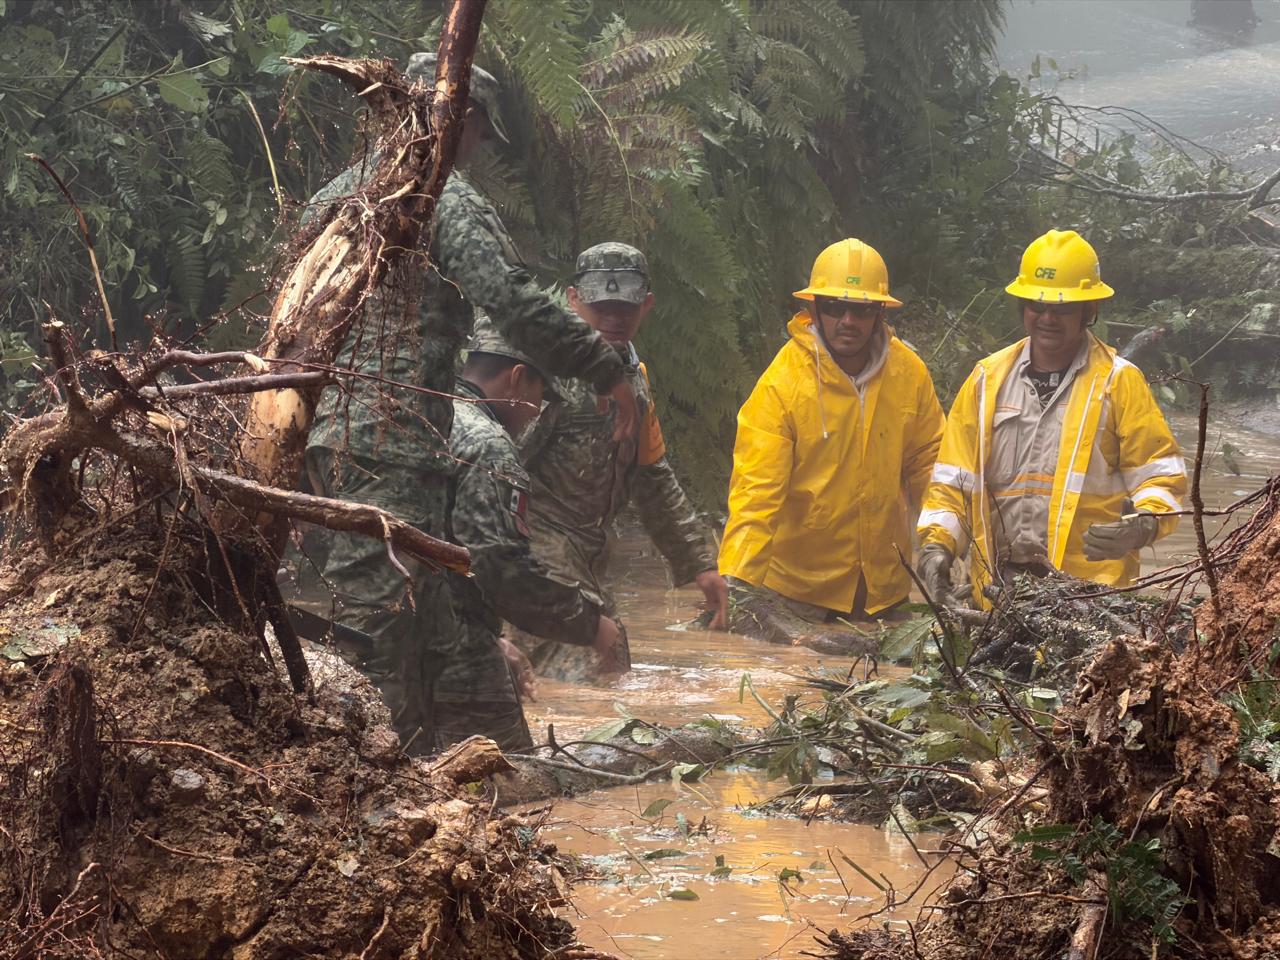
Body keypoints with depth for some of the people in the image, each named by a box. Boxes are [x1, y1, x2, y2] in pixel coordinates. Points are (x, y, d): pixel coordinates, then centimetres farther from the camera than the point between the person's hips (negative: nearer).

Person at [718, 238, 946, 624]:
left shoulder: (909, 373, -2)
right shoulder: (781, 385, -16)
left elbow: (928, 463, 12)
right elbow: (757, 489, -21)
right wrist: (736, 580, -30)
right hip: (797, 589, -4)